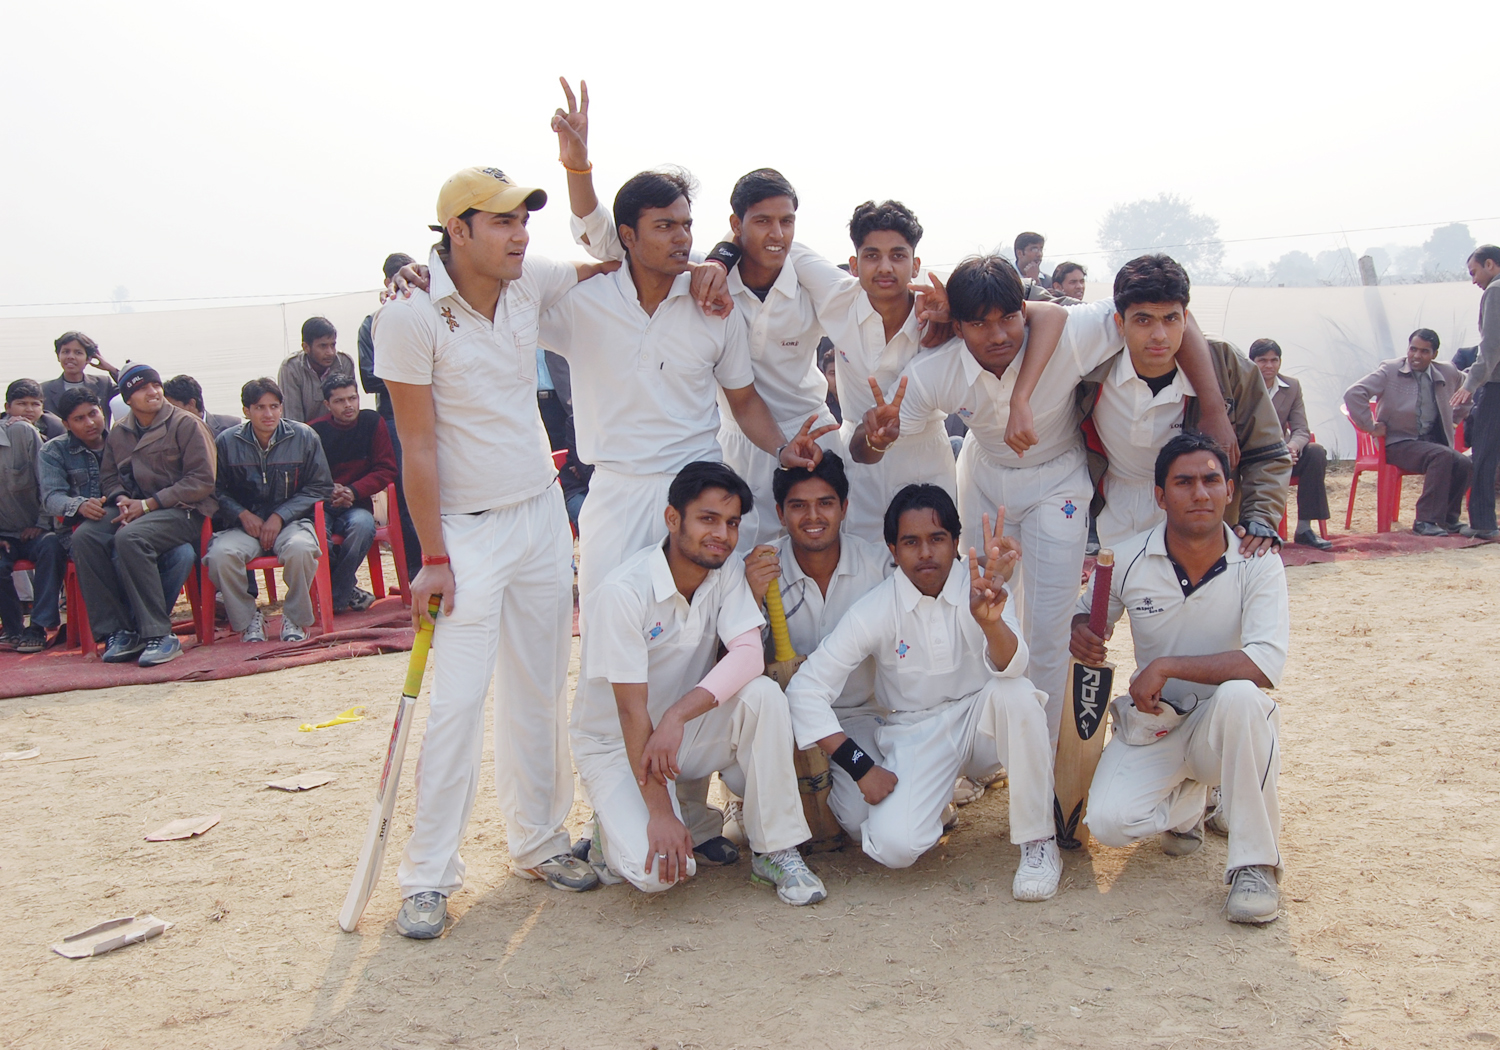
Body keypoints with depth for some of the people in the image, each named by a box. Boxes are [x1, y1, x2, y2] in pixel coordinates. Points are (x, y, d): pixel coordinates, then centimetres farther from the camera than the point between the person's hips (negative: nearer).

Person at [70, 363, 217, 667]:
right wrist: (122, 499, -5)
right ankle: (119, 630, -18)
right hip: (132, 507, 6)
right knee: (84, 536, -22)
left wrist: (149, 504, -14)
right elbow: (108, 477, 20)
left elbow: (202, 480, -9)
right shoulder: (118, 433, 17)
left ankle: (159, 635, -28)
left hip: (181, 511, -6)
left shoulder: (186, 424, -2)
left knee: (129, 538, -35)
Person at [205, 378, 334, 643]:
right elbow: (217, 491, 10)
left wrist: (280, 516, -8)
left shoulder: (304, 437, 2)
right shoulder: (226, 442, 4)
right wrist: (242, 514, -9)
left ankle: (296, 617, -10)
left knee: (300, 549, -37)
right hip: (244, 524, 1)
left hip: (290, 521, -1)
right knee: (220, 555, -32)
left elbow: (320, 487, 2)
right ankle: (248, 619, -7)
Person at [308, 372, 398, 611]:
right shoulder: (315, 431, -3)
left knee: (363, 524, -34)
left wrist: (353, 491, -13)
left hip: (356, 505, 1)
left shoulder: (372, 422, 1)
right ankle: (346, 590, -6)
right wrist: (327, 491, -19)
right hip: (321, 505, -1)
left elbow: (387, 470, 0)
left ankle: (335, 598, -15)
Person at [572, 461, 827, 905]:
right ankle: (619, 828, 9)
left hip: (688, 732, 5)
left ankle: (775, 851, -13)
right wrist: (660, 814, -27)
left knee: (763, 694, -26)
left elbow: (748, 655, -21)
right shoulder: (623, 592, -24)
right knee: (657, 869, -28)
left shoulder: (726, 571, -7)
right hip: (615, 745, -5)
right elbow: (632, 710, -24)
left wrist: (677, 715, -36)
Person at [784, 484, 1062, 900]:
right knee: (895, 846, -25)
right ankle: (938, 795, 15)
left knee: (1014, 692, -33)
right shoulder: (876, 609, -13)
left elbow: (1010, 668, -30)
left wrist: (990, 620, -53)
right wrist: (862, 768, -15)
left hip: (981, 724, 1)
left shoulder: (980, 587, -11)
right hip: (914, 736, 0)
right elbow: (805, 690, -13)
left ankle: (1038, 843, -16)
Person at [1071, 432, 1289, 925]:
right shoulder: (1127, 560, -8)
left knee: (1238, 695, -38)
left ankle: (1254, 864, -20)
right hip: (1151, 723, 2)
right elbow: (1087, 614, 10)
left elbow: (1266, 663, -28)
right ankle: (1188, 801, 16)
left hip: (1224, 727, -2)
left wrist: (1167, 667, -29)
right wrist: (1080, 633, -15)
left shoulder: (1258, 564, -15)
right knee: (1108, 822, -24)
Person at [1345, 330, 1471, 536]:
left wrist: (1453, 418, 17)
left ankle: (1448, 517, -1)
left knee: (1464, 464, -23)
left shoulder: (1448, 373, 6)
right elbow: (1353, 394, -14)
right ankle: (1426, 520, -25)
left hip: (1433, 442, 5)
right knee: (1442, 455, -31)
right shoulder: (1390, 370, -5)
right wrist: (1370, 426, -14)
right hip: (1398, 444, -5)